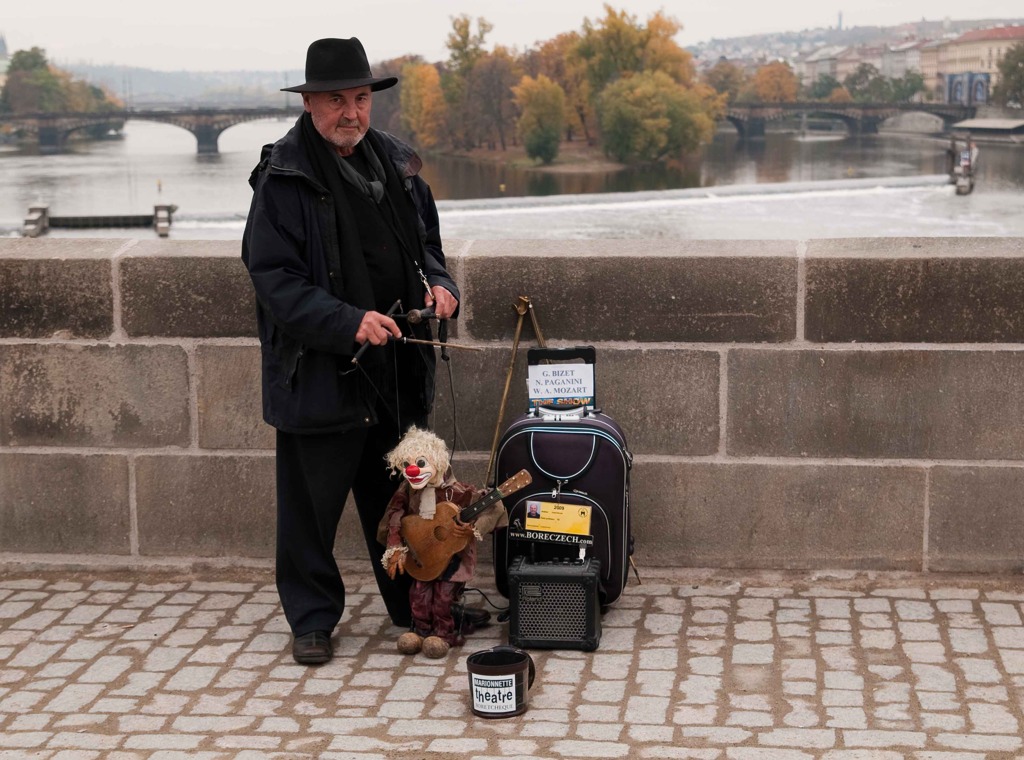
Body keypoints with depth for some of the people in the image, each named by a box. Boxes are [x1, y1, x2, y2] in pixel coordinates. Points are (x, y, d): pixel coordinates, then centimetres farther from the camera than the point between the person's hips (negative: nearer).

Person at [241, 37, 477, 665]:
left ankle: (417, 606, 31)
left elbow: (426, 241, 21)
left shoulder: (396, 163, 7)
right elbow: (276, 280, -15)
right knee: (312, 502, 4)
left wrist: (439, 284, -1)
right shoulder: (284, 178, -12)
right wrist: (349, 323, -25)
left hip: (397, 368, 6)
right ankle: (312, 619, 21)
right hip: (319, 372, -5)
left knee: (400, 496, 17)